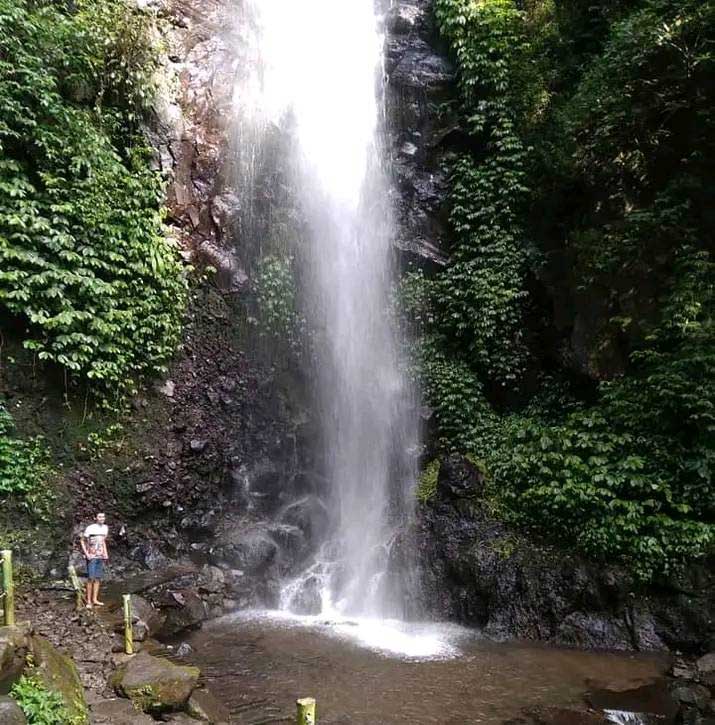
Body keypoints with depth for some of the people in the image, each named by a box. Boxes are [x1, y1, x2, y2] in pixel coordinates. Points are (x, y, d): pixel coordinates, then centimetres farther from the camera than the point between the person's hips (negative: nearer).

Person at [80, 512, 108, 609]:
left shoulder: (105, 528, 8)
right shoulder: (90, 528, -11)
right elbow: (82, 541, -5)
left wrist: (106, 553, 11)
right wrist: (86, 553, -13)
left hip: (101, 557, 6)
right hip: (91, 557, -6)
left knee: (98, 578, 8)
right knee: (91, 578, -7)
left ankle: (95, 599, 15)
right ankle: (89, 601, 0)